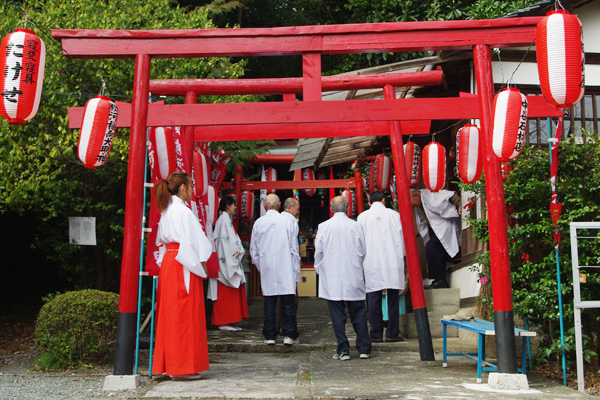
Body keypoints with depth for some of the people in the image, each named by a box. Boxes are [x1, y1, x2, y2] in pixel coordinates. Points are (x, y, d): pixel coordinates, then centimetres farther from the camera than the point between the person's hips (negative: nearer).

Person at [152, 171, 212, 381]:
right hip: (183, 265, -9)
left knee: (171, 314, 11)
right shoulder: (183, 211, -14)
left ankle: (168, 363, 16)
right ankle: (182, 367, -1)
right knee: (185, 315, -5)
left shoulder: (166, 210, 15)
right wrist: (200, 263, -7)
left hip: (168, 262, 9)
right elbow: (190, 240, -17)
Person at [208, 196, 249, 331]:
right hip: (226, 262, -10)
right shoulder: (224, 220, -11)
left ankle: (226, 322, 12)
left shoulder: (226, 219, 19)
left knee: (229, 294, 10)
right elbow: (226, 241, -18)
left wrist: (239, 252, 11)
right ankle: (223, 323, -3)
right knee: (226, 294, -7)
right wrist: (239, 253, -13)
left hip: (229, 262, 10)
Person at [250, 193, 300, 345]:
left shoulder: (259, 223, 1)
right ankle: (289, 335, 5)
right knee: (288, 302, 4)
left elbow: (253, 249, 7)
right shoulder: (286, 221, -5)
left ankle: (269, 336, 11)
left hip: (267, 270, 2)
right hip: (285, 270, -2)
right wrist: (296, 269, 6)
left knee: (269, 303, 7)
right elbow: (293, 247, -2)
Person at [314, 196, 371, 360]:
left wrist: (319, 269, 19)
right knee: (358, 314, 9)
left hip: (331, 279, -1)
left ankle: (343, 350, 3)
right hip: (353, 278, 1)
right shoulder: (356, 226, -2)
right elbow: (363, 251, 6)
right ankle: (364, 349, 11)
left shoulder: (324, 227, -4)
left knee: (337, 316, 3)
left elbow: (318, 252, 2)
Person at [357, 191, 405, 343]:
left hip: (372, 262, 0)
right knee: (393, 298, 4)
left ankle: (376, 334, 4)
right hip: (393, 262, 0)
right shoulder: (394, 215, 3)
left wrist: (362, 260, 15)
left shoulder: (363, 217, 3)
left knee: (374, 298, 3)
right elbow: (401, 238, 7)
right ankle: (392, 333, 6)